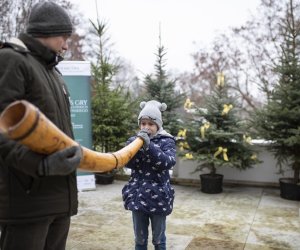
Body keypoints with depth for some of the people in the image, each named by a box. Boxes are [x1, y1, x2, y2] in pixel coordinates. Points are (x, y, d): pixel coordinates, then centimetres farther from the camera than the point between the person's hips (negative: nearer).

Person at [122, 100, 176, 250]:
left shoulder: (166, 141, -4)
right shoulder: (134, 140, 5)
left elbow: (169, 162, -21)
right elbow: (128, 163, -6)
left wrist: (149, 146, -29)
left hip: (158, 197, -2)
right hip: (137, 196, 3)